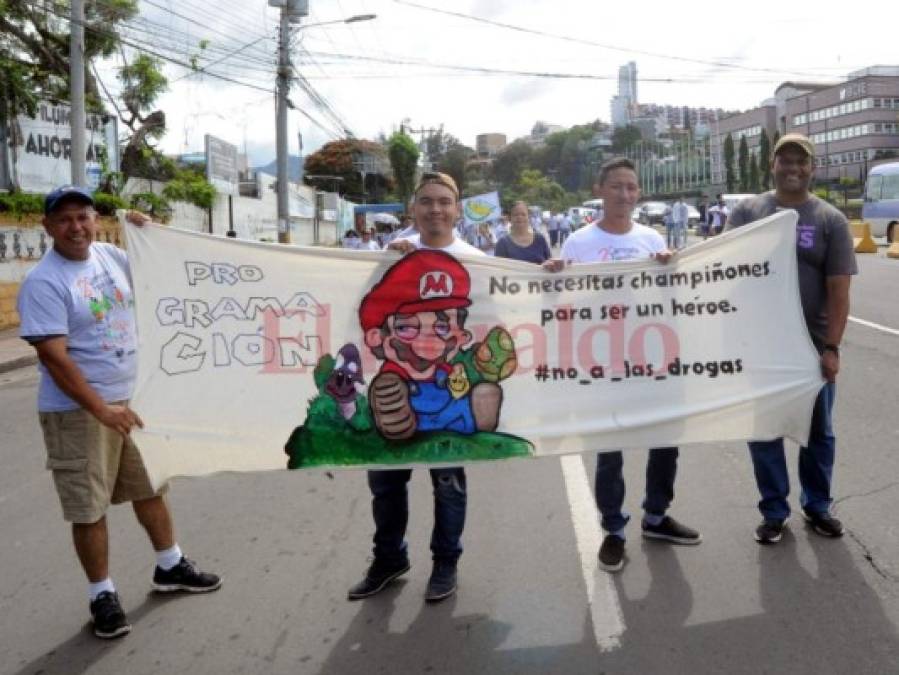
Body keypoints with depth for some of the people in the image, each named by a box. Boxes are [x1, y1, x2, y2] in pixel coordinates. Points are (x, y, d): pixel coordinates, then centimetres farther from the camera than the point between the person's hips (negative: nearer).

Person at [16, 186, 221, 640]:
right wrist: (102, 409, -26)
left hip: (133, 398, 7)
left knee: (150, 487, 19)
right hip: (77, 412, -7)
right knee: (89, 508, 3)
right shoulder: (43, 282, -17)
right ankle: (102, 595, 20)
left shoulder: (112, 256, 3)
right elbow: (54, 357, -22)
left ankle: (170, 567, 37)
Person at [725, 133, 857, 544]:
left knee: (818, 431, 14)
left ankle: (817, 505, 33)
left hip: (813, 346, 0)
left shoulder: (830, 220, -2)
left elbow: (839, 290, -5)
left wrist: (831, 347, -11)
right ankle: (773, 511, 24)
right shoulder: (747, 212, 1)